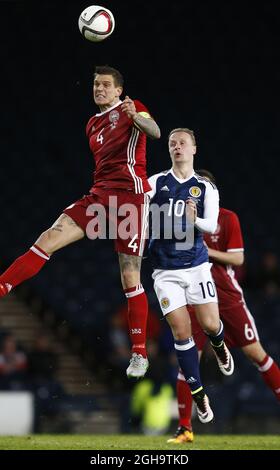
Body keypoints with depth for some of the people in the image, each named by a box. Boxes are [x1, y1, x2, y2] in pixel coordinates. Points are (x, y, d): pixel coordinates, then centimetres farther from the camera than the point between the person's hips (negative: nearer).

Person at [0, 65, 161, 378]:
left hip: (130, 195, -6)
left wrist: (137, 117, -39)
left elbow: (155, 132, -19)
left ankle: (140, 353, 2)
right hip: (101, 196, 6)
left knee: (130, 278, -6)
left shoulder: (130, 109, 2)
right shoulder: (93, 125, 23)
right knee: (49, 238, -12)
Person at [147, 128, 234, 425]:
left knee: (210, 323, -6)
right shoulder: (156, 182, 2)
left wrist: (195, 220, -27)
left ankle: (219, 347, 33)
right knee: (181, 332, -5)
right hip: (165, 270, 0)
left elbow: (212, 225, -7)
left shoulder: (206, 188, 3)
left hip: (195, 265, 0)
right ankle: (198, 395, 7)